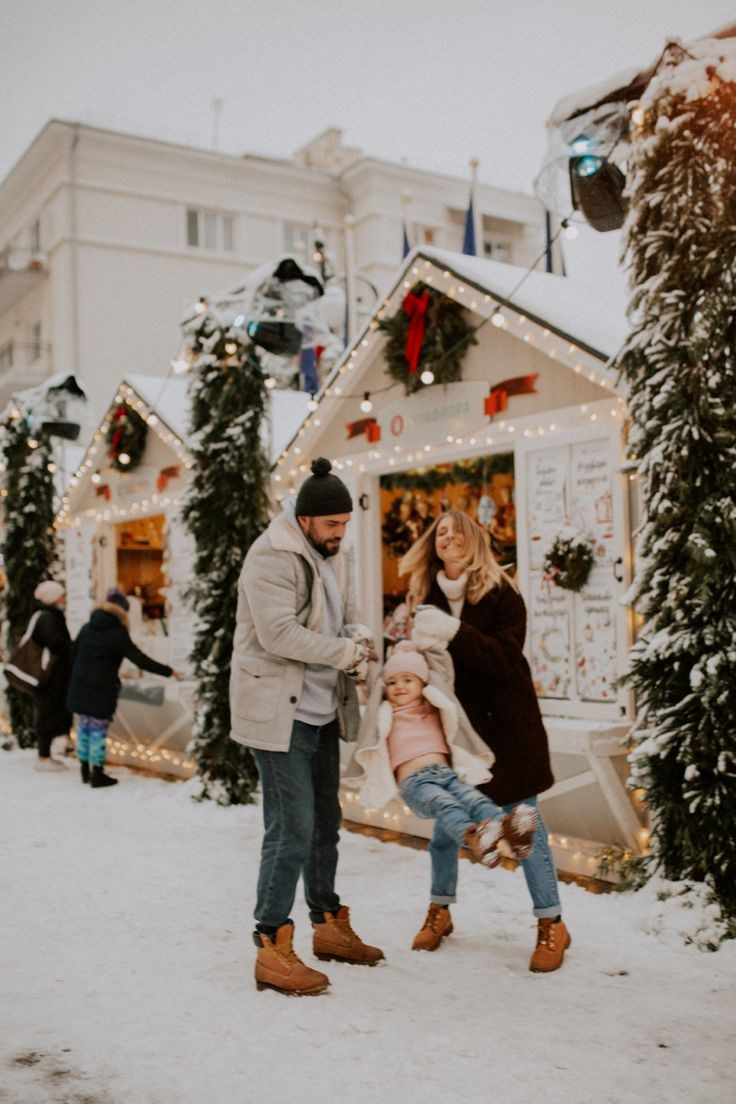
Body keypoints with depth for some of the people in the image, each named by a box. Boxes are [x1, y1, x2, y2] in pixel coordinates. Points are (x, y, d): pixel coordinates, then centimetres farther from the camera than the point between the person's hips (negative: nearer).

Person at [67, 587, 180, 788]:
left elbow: (73, 654, 12)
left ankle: (85, 770, 23)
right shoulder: (118, 634, -12)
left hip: (79, 688, 6)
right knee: (98, 730, 0)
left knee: (83, 727, 14)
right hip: (102, 690, -6)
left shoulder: (87, 628, 7)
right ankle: (97, 775, 5)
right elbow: (139, 659, -14)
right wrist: (167, 671, -9)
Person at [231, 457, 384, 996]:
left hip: (322, 709, 9)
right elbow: (279, 633, -27)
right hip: (278, 711, -9)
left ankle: (329, 924, 35)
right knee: (292, 827, -10)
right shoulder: (272, 558, -18)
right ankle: (273, 950, -1)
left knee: (325, 820, 19)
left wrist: (356, 638, -8)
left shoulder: (335, 556, 10)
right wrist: (345, 652, -22)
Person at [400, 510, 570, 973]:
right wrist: (421, 648, -15)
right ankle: (440, 909, 28)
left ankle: (552, 924, 13)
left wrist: (455, 633, -31)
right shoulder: (430, 599, 3)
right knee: (445, 819, 9)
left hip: (505, 725, -4)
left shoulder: (501, 594, -10)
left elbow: (507, 661, -20)